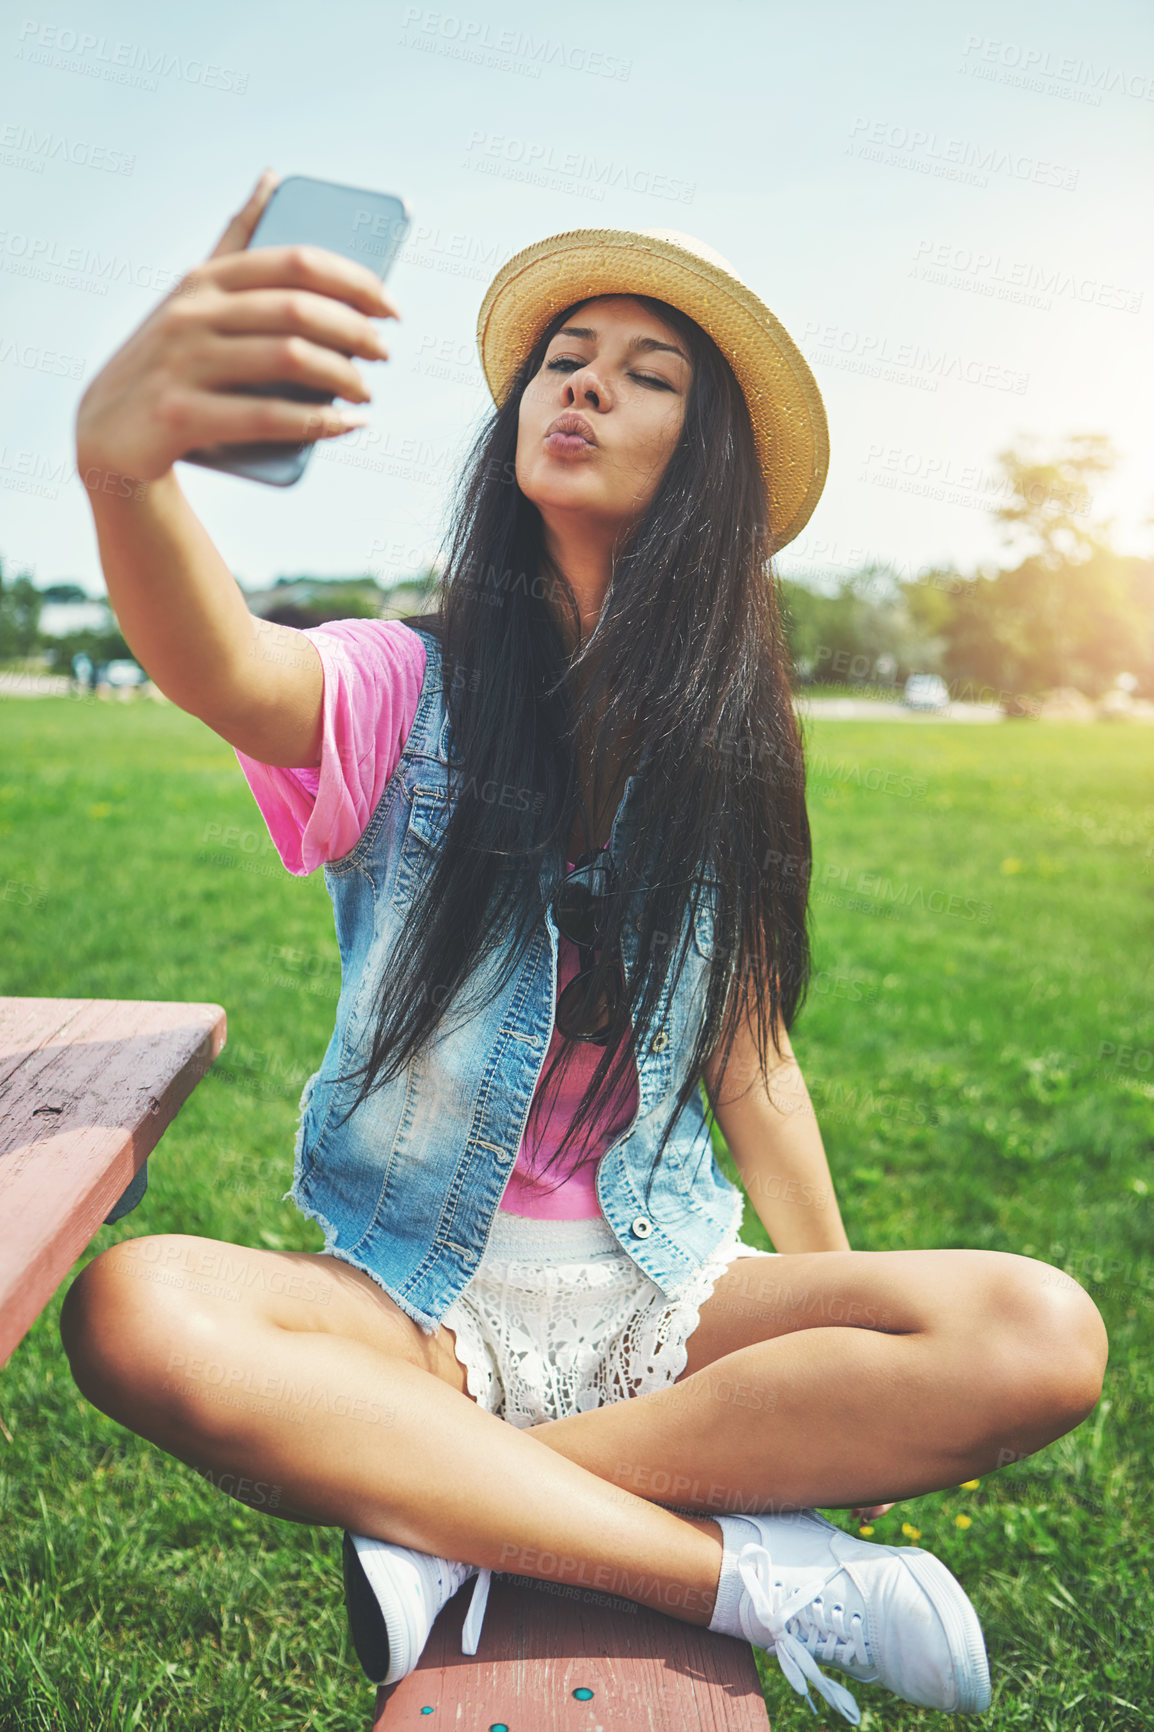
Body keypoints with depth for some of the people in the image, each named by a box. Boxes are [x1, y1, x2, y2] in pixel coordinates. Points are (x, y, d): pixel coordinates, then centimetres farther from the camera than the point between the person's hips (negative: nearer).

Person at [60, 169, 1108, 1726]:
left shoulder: (722, 751, 5)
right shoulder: (409, 691, -4)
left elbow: (749, 1053, 9)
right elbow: (225, 670, -28)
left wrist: (850, 1324, 8)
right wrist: (122, 458, -50)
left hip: (659, 1296, 2)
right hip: (413, 1296, -1)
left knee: (1041, 1337, -22)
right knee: (137, 1314, -33)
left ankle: (453, 1505, -17)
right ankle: (750, 1574, -23)